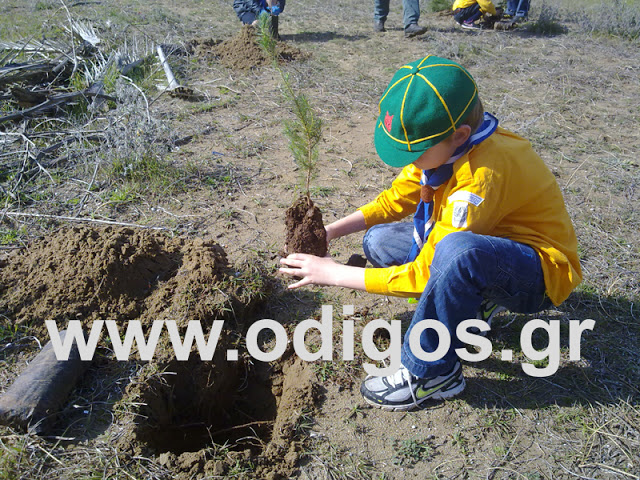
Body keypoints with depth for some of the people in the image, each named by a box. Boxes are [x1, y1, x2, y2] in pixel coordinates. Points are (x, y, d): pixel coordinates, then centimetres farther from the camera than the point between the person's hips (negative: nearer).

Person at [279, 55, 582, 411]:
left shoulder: (481, 175, -34)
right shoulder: (447, 144, -9)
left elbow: (424, 275, -29)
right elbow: (396, 200, 6)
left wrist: (335, 274, -23)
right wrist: (329, 232, -7)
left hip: (543, 272, -8)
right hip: (480, 250, 8)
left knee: (458, 250, -41)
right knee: (379, 241, -1)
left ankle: (433, 374, -18)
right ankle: (472, 300, 6)